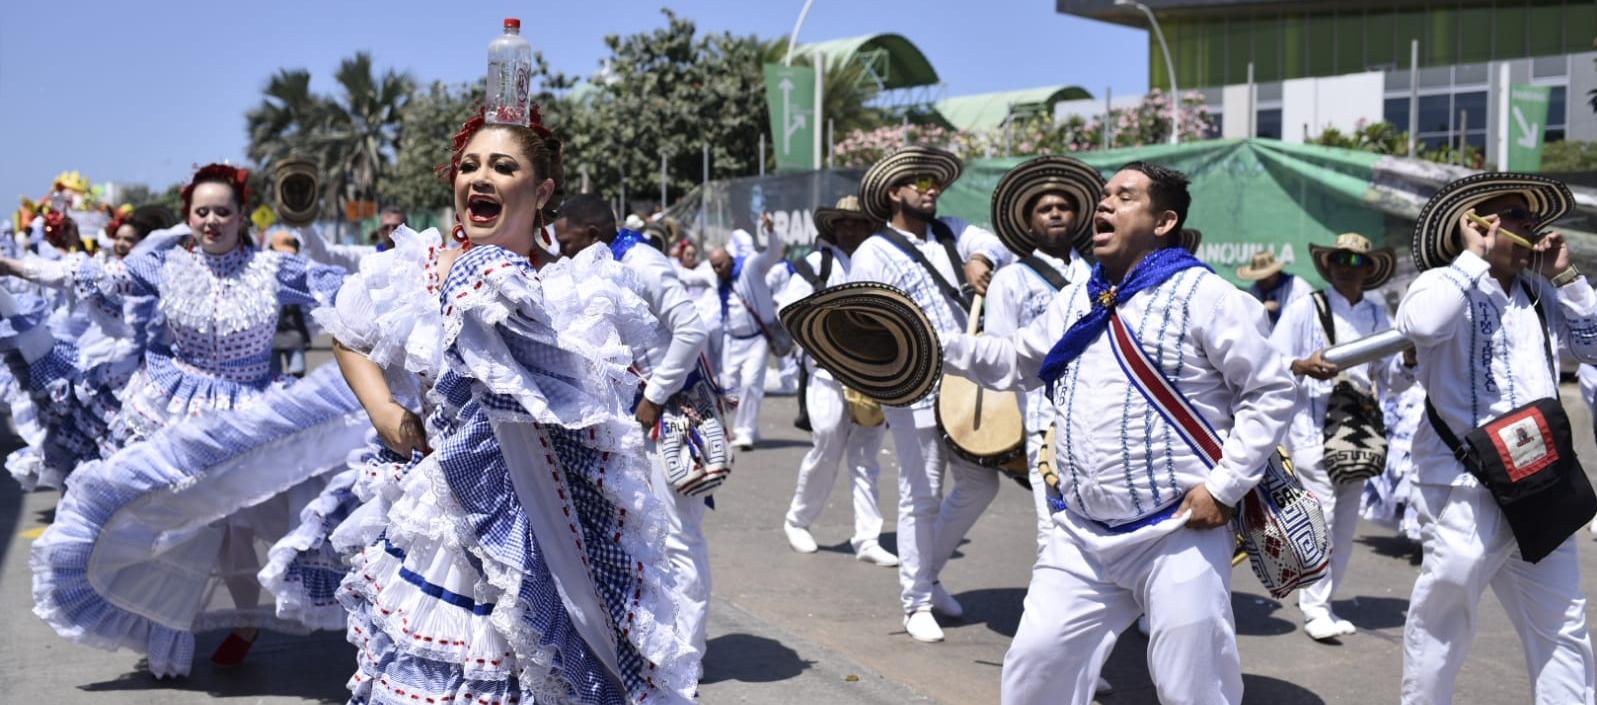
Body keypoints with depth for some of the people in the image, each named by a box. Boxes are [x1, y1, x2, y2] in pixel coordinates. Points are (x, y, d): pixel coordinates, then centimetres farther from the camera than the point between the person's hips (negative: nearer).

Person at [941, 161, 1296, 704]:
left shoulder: (1201, 295, -7)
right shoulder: (1076, 301, 13)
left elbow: (1271, 391, -8)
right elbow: (1016, 363, 25)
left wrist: (1223, 486, -14)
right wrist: (938, 345, 11)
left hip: (1178, 534, -6)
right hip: (1080, 535, 6)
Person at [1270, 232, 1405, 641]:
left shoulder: (1377, 314, 13)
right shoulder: (1306, 308, 1)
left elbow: (1392, 379, 14)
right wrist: (1304, 366, -22)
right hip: (1313, 432, -5)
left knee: (1345, 524, 9)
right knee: (1322, 518, -10)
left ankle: (1323, 604, 18)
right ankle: (1314, 609, -2)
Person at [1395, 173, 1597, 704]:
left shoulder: (1540, 294, 14)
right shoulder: (1447, 284, -7)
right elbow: (1419, 325, -30)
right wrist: (1475, 258, -18)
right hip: (1466, 489, -7)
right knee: (1442, 630, 5)